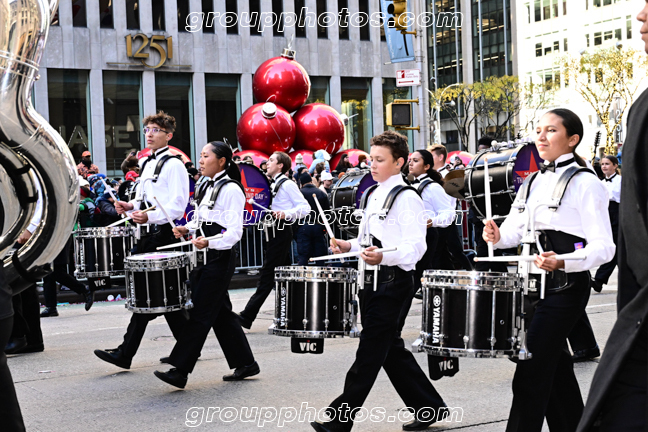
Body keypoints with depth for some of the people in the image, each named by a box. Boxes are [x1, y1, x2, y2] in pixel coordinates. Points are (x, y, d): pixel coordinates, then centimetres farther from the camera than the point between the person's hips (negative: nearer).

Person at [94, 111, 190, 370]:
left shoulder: (173, 165, -9)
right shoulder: (146, 163, 18)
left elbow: (177, 206, -17)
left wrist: (148, 216, -28)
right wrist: (130, 206, 6)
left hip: (163, 234, -9)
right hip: (149, 233, 9)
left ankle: (126, 353, 0)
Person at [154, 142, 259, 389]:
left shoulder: (231, 190, -14)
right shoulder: (207, 187, 14)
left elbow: (234, 232, -19)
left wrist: (209, 243, -33)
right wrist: (186, 230, 4)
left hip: (221, 256, -9)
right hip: (206, 256, 10)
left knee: (200, 313, -8)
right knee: (221, 313, 12)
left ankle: (180, 371, -6)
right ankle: (245, 364, 21)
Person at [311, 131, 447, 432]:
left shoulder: (407, 198, -12)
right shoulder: (374, 196, 15)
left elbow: (415, 246, -21)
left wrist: (383, 257, -37)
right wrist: (349, 246, 7)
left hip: (394, 281, -9)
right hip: (373, 281, 9)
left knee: (369, 352, -6)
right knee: (392, 350, 14)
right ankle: (428, 406, 26)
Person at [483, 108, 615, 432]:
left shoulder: (585, 183, -10)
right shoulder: (533, 182, 13)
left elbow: (604, 248, -15)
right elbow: (514, 230, 17)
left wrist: (563, 262, -31)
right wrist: (498, 237, -7)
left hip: (566, 286, -8)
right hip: (535, 284, 8)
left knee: (530, 375, -10)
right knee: (556, 371, 17)